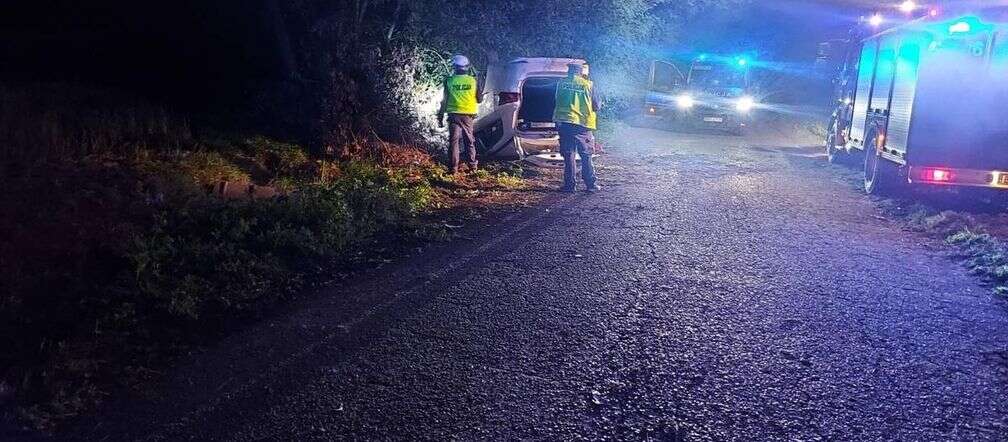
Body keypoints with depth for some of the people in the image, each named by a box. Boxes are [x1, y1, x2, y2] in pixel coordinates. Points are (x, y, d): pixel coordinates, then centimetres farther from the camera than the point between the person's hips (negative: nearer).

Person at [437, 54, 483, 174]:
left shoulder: (449, 81, -5)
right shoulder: (474, 81, -2)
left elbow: (445, 101, -2)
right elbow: (479, 100, 5)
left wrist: (441, 116, 5)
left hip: (454, 114, -1)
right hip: (468, 115, 1)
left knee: (454, 140, 3)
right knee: (469, 139, 14)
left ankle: (454, 167, 1)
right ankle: (472, 164, 20)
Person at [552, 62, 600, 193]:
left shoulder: (561, 83, 4)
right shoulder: (588, 85, 0)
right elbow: (596, 106, 5)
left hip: (564, 122, 1)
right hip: (583, 124, -1)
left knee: (568, 155, 6)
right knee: (586, 155, 7)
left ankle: (569, 184, 7)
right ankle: (591, 184, 10)